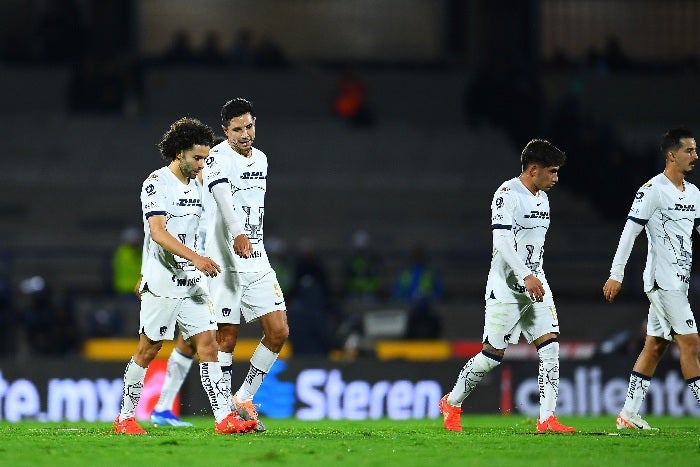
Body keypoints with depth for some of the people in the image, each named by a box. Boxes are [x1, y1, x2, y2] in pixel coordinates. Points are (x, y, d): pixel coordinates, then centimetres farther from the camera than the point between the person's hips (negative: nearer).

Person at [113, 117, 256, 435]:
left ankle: (224, 418, -8)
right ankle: (125, 418, 13)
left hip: (192, 283, 7)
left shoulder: (195, 186, 14)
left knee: (208, 343, -3)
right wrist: (195, 257, -33)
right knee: (148, 350, 0)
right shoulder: (156, 183, -10)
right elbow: (158, 233, -22)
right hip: (162, 284, -7)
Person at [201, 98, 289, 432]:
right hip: (224, 263, -7)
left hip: (257, 263, 7)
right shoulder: (218, 158, -11)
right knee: (227, 337, -5)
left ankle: (244, 399, 13)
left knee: (279, 332, 0)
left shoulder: (260, 159, 14)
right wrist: (238, 235, -47)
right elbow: (223, 199, -30)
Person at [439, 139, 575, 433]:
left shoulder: (542, 198, 14)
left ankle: (547, 418, -8)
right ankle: (452, 403, 18)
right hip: (507, 287, -8)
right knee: (494, 353, -3)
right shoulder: (508, 194, -14)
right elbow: (502, 241, -24)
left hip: (535, 284, 8)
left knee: (550, 346, -7)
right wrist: (526, 276, -31)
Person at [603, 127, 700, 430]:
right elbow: (630, 232, -13)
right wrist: (616, 275, -16)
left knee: (654, 346, 10)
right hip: (662, 278, -9)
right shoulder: (653, 190, -11)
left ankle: (628, 415, 14)